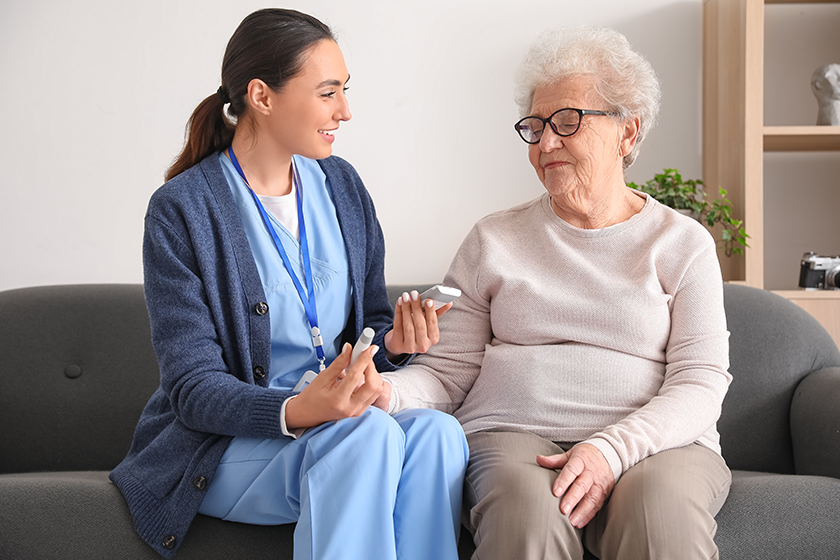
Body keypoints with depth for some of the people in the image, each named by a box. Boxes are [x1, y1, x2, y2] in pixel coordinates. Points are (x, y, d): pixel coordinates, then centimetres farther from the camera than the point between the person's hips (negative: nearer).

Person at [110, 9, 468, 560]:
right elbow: (194, 386, -14)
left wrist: (392, 342, -9)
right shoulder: (182, 211, -10)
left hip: (342, 415, 5)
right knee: (367, 433, -34)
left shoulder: (342, 185, 8)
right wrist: (298, 410, -33)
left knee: (438, 431, -27)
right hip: (223, 446, -5)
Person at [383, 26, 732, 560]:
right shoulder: (494, 240, 15)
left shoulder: (682, 243, 10)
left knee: (665, 512, -36)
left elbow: (700, 382, 0)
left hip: (656, 439, 0)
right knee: (528, 512, -35)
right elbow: (448, 370, 10)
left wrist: (612, 450, -18)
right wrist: (381, 391, -13)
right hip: (512, 434, 1)